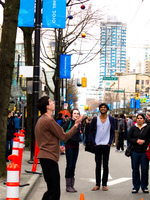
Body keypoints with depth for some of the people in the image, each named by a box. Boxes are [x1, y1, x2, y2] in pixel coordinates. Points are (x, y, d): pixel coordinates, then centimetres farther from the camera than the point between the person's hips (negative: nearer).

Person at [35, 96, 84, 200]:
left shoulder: (42, 119, 17)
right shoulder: (48, 120, -15)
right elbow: (64, 137, -11)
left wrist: (57, 147, 25)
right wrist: (76, 125, -2)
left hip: (46, 157, 11)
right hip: (49, 158, -11)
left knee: (51, 190, 15)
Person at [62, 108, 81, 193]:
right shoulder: (69, 122, -7)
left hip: (76, 146, 6)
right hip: (69, 145, -6)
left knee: (73, 166, 10)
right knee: (69, 165, -4)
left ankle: (72, 185, 17)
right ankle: (68, 186, 3)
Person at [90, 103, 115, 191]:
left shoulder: (111, 119, 4)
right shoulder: (95, 119, 3)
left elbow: (113, 132, 8)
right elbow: (91, 131, 7)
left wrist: (110, 142, -2)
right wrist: (94, 142, -1)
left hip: (106, 145, 0)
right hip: (97, 145, 0)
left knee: (105, 165, 4)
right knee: (98, 165, 5)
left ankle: (104, 184, 10)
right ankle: (97, 184, 11)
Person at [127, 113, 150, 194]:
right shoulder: (133, 128, 8)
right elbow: (129, 138, 3)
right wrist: (136, 141, -11)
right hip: (135, 151, 1)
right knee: (135, 170, 5)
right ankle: (136, 186, 15)